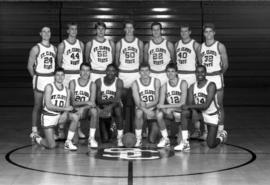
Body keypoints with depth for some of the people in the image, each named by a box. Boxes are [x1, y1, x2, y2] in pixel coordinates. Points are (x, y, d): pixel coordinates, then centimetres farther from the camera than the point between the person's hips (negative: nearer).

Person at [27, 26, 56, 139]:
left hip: (52, 79, 4)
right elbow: (30, 66, -2)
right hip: (40, 79, -4)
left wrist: (56, 76, 6)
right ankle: (34, 130, 4)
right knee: (38, 106, -1)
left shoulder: (54, 48, 10)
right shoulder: (36, 49, -4)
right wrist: (35, 77, -3)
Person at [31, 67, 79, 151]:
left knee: (74, 117, -23)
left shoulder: (67, 90, 5)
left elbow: (67, 107, 2)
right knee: (52, 146, -12)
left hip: (59, 116, 5)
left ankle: (68, 142, -12)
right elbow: (48, 106, -19)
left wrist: (65, 113, -22)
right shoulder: (49, 87, -11)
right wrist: (64, 108, -22)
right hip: (48, 117, -5)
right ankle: (36, 138, 21)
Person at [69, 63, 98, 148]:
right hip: (75, 109, 0)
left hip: (86, 109, 0)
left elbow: (92, 102, -11)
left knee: (94, 111, -33)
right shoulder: (73, 83, -2)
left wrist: (83, 108, -30)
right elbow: (73, 102, -11)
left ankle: (91, 138, -26)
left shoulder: (92, 84, -2)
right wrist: (86, 102, -26)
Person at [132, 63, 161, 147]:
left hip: (153, 109, 0)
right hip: (142, 109, 1)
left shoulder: (156, 82, -4)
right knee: (139, 113, -38)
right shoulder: (135, 84, -6)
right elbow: (137, 102, -14)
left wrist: (146, 105, -25)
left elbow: (156, 100, -7)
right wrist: (146, 111, -32)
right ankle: (138, 139, -22)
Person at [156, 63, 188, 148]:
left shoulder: (183, 83, -11)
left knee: (177, 114, -37)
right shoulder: (165, 86, 1)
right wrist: (166, 110, -30)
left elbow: (182, 103, -20)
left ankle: (185, 141, -24)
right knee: (159, 113, -24)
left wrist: (165, 106, -25)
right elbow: (160, 104, -6)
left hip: (182, 110, -4)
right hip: (169, 110, 4)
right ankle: (165, 138, -6)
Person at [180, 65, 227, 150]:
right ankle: (184, 142, -22)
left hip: (212, 115, -4)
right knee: (184, 113, -28)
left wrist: (189, 106, -31)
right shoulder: (192, 87, -3)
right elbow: (190, 103, -9)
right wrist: (194, 111, -31)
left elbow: (206, 105, -28)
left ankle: (221, 136, 25)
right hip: (199, 113, 4)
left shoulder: (211, 85, -21)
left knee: (211, 145, -12)